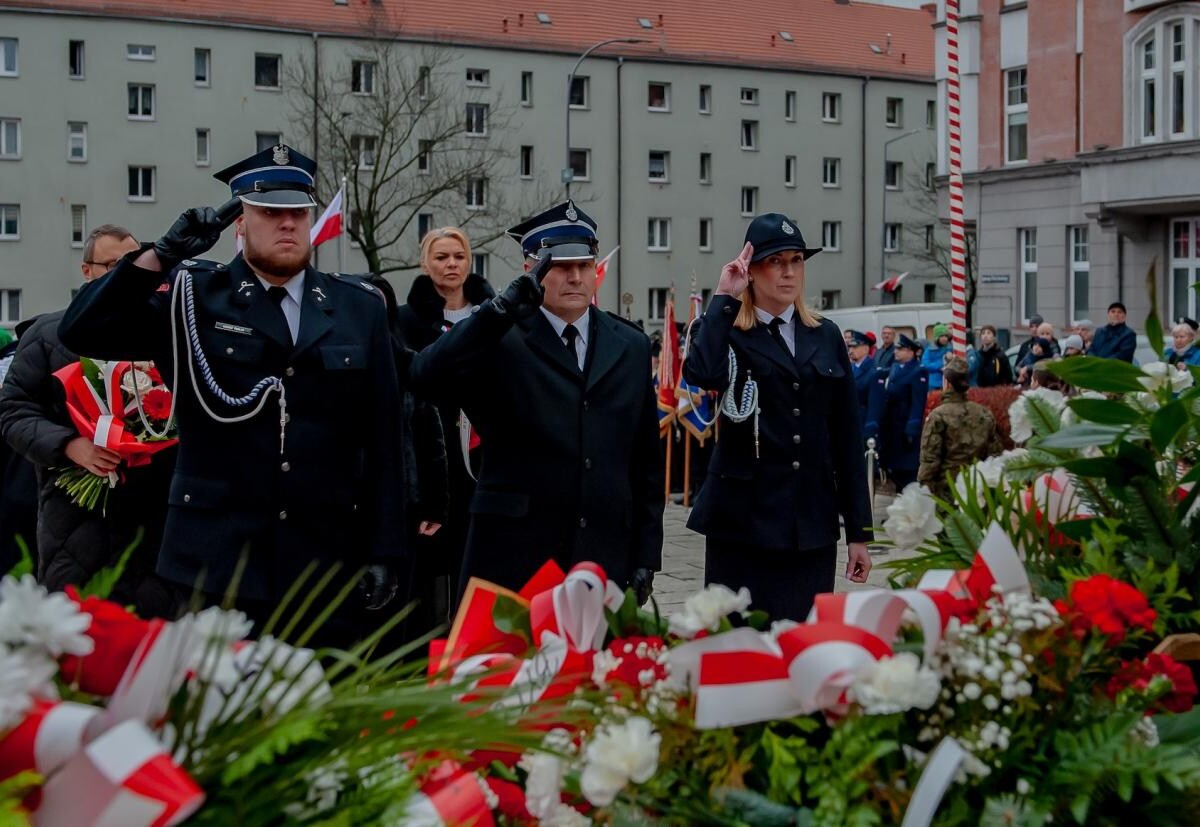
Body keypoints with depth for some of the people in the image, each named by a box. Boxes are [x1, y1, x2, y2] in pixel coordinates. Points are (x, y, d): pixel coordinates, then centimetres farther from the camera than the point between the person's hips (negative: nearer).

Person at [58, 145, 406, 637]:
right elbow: (81, 333, -5)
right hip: (215, 566, -2)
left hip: (327, 569, 2)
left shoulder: (360, 308, 10)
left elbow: (382, 438, 8)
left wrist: (384, 551, 4)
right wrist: (163, 254, -12)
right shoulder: (193, 298, 5)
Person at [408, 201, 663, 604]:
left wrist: (646, 556, 11)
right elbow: (426, 377, -20)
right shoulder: (498, 340, 0)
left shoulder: (631, 346, 14)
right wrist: (504, 306, -26)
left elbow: (647, 462, 15)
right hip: (512, 562, -3)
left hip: (605, 561, 3)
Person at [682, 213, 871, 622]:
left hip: (813, 525, 3)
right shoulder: (729, 333, 2)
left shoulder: (825, 337, 12)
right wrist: (724, 298, -11)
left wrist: (858, 531, 8)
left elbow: (847, 435, 11)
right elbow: (701, 373, -24)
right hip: (743, 521, -3)